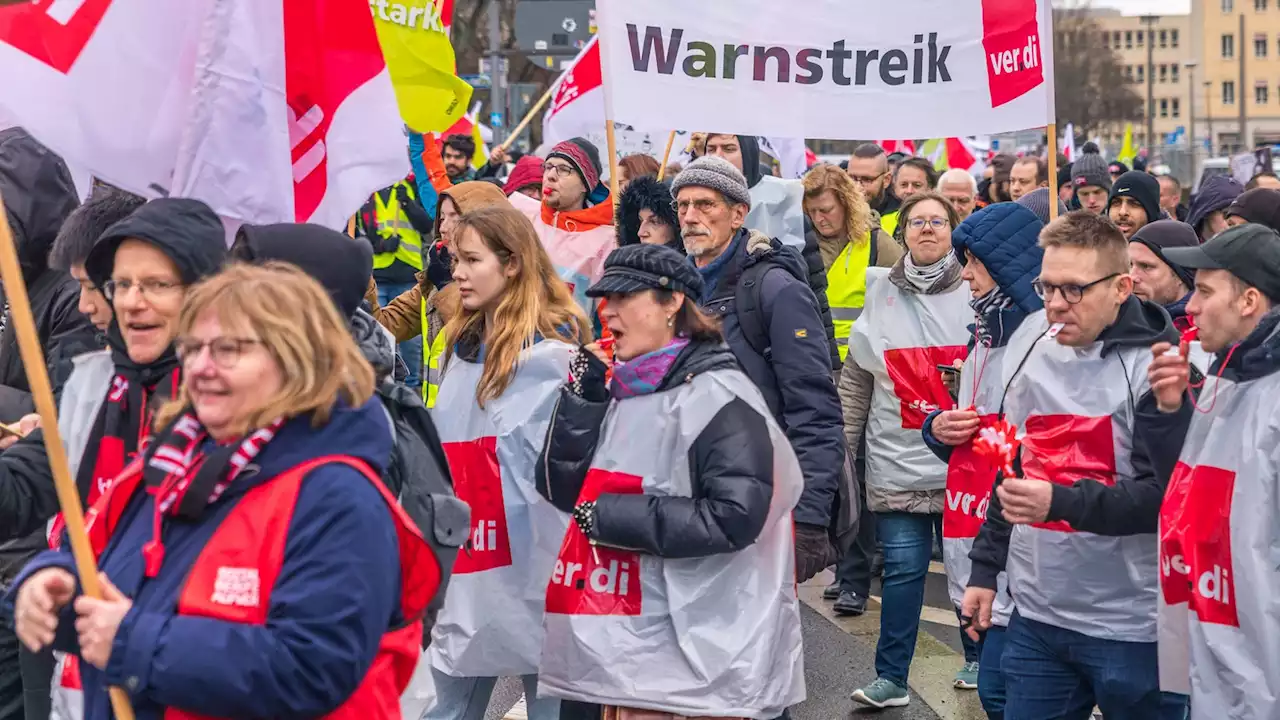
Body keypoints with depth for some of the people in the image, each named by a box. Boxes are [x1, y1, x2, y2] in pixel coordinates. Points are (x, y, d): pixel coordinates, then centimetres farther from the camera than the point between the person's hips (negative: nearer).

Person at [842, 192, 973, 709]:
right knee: (903, 568, 3)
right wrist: (840, 442, 8)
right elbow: (856, 380, 11)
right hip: (897, 461, 1)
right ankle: (890, 677, 11)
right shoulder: (882, 293, 6)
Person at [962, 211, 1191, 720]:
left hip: (1130, 626, -5)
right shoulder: (1031, 350, 7)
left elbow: (1165, 494, -16)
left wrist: (1061, 502, -28)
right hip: (1035, 616, 5)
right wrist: (985, 569, 15)